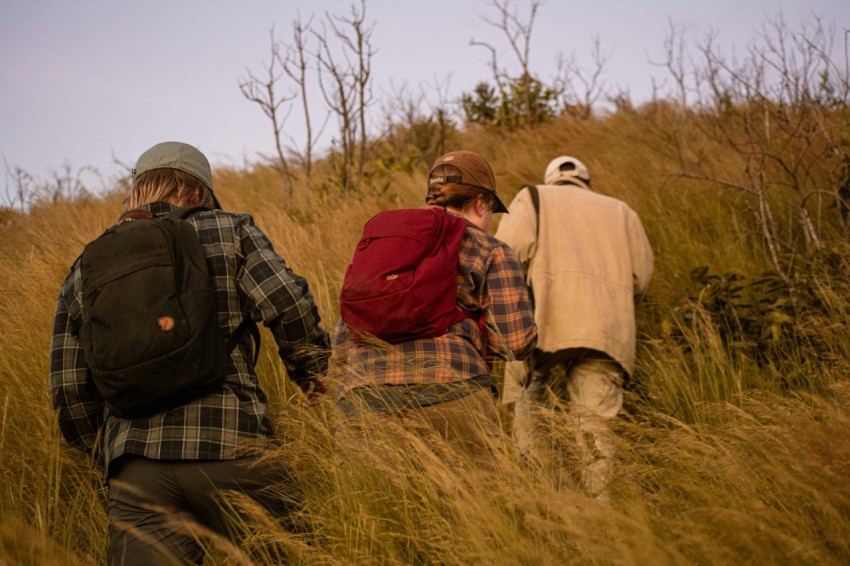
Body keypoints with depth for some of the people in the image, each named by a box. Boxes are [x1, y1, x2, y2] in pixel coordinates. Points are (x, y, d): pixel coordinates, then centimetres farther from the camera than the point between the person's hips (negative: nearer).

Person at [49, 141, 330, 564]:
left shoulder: (86, 270, 18)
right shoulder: (228, 232, 8)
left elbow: (68, 387, 16)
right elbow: (289, 304, -7)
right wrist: (311, 370, 10)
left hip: (136, 469, 3)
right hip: (231, 449, -3)